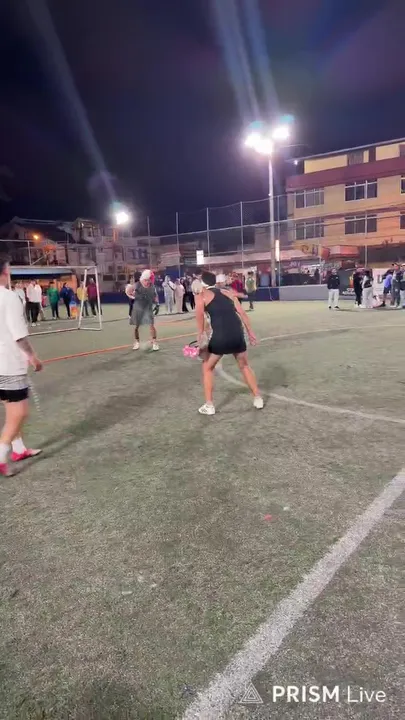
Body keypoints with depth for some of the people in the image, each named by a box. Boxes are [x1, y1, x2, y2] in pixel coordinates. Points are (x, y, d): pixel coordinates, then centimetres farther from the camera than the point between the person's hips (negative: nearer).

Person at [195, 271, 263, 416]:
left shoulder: (201, 296, 10)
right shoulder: (228, 293, 21)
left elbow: (200, 318, -6)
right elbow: (242, 314, 14)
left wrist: (201, 340, -3)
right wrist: (250, 332, 16)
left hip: (220, 336, -4)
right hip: (237, 333, 4)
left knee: (207, 368, 18)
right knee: (244, 366, 26)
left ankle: (209, 406, 16)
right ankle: (258, 399, 30)